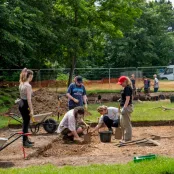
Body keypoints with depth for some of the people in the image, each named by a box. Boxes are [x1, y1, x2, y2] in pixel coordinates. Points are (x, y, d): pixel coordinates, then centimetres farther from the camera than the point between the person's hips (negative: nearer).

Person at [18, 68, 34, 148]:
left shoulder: (21, 84, 8)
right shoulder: (28, 85, -19)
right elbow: (28, 99, -21)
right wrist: (31, 110, -18)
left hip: (21, 103, 9)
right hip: (25, 105, -9)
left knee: (25, 122, 18)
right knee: (26, 123, 1)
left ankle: (26, 139, 28)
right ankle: (25, 142, 8)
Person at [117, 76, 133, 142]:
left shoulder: (127, 88, -15)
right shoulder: (126, 88, 15)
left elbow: (127, 99, -22)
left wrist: (124, 108, -25)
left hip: (126, 107, -11)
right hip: (124, 107, 11)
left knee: (127, 124, -5)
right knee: (122, 123, 19)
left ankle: (127, 139, 1)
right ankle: (124, 138, 29)